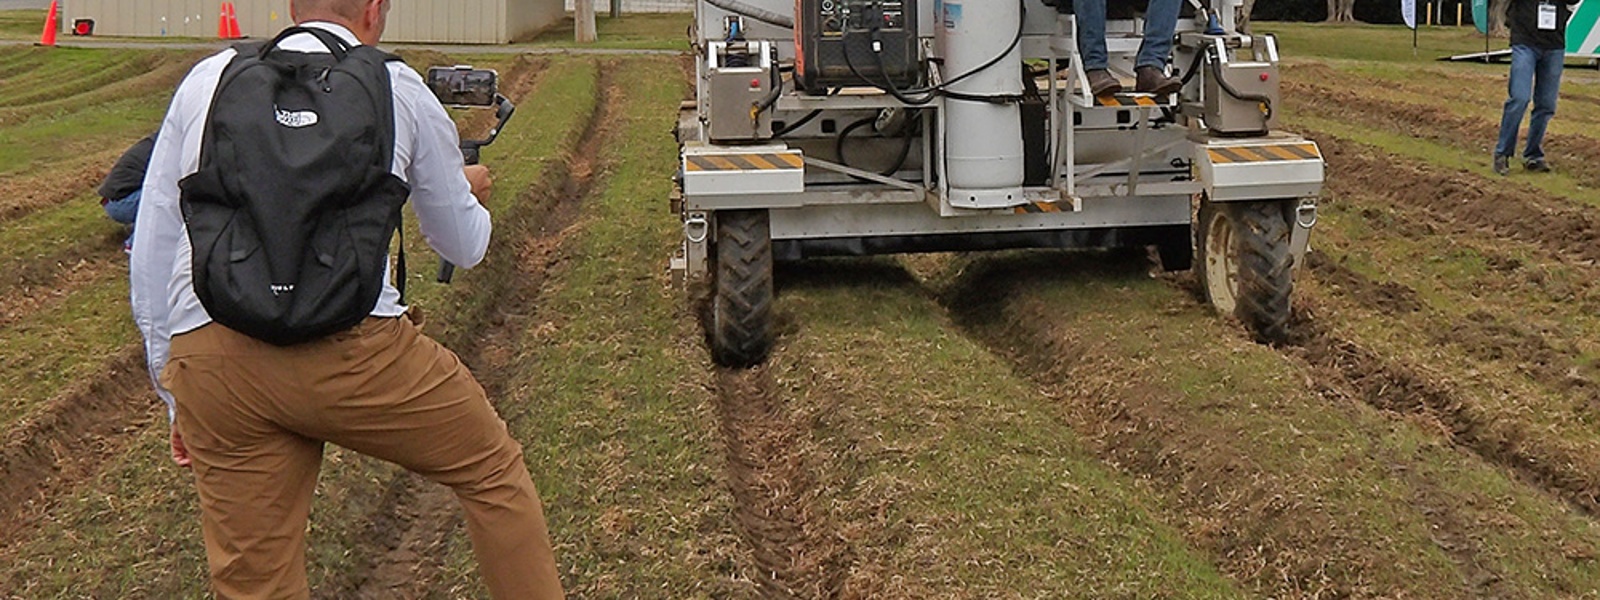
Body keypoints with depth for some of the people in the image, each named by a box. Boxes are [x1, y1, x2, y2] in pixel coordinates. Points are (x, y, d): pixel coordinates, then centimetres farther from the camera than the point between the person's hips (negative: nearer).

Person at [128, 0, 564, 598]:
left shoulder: (207, 79, 18)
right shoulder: (398, 88, 11)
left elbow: (152, 254, 17)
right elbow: (464, 246, 23)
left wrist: (176, 395, 25)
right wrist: (469, 191, 46)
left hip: (206, 355, 4)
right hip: (350, 347, -3)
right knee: (493, 471, 19)